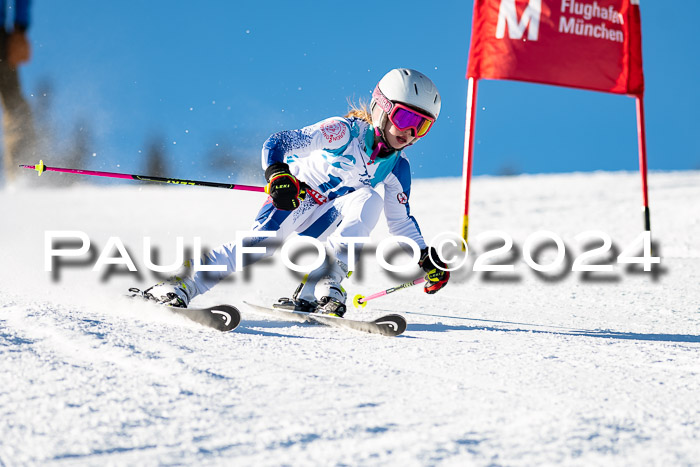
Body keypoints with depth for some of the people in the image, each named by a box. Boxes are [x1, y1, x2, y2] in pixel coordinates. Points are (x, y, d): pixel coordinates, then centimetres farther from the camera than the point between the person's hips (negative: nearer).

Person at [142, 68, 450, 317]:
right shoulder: (344, 132, -19)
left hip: (323, 220, 5)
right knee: (261, 242, -32)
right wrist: (276, 173, -45)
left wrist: (426, 258, 6)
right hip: (294, 196, -5)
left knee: (369, 200, -24)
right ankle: (177, 286, -27)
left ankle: (318, 290, -29)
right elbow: (279, 143, -26)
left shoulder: (396, 167, -2)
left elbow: (400, 220, 13)